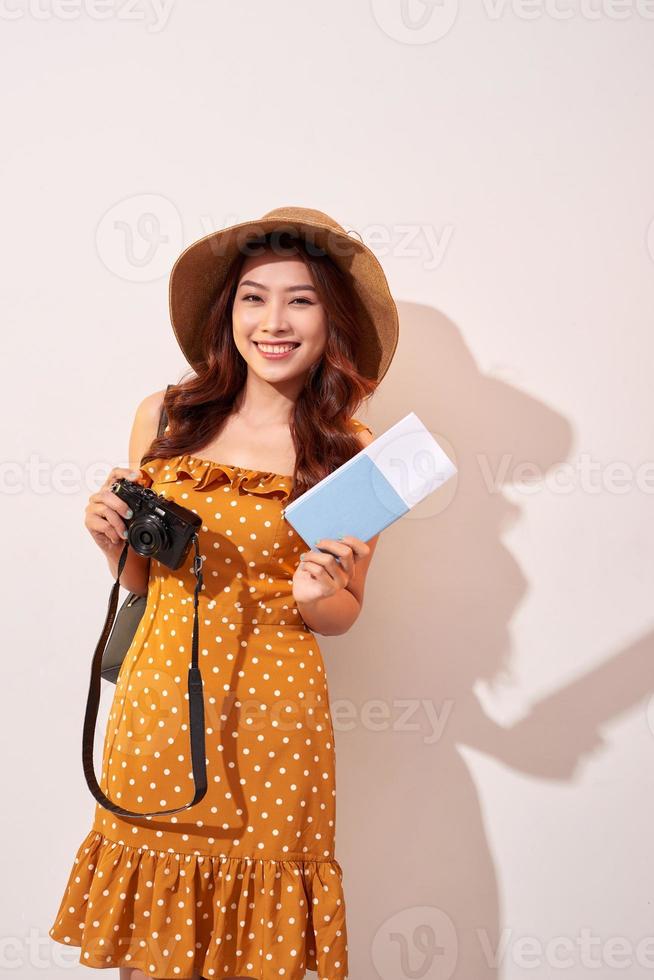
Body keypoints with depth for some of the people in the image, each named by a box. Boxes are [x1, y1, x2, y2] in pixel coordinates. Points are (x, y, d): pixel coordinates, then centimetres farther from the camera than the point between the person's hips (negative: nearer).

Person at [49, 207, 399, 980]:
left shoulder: (351, 452, -6)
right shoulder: (163, 417, 0)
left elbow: (341, 617, 4)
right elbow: (142, 578, 11)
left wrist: (319, 593, -17)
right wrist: (111, 538, -9)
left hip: (270, 716, -2)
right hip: (155, 704, 2)